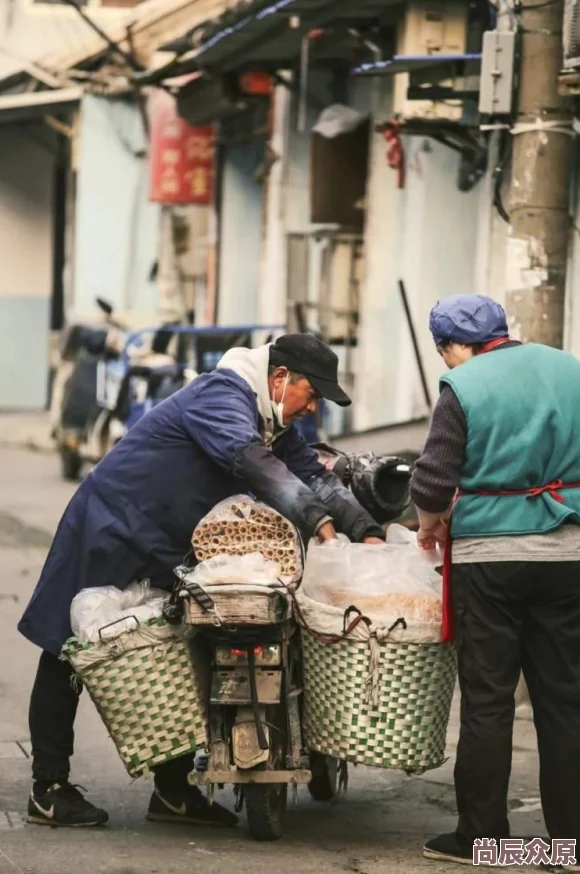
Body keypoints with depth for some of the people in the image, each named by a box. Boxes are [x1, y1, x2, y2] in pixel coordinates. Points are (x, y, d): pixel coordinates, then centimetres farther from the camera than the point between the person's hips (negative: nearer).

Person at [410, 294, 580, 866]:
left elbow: (433, 481, -10)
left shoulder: (463, 388, -7)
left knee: (487, 699, 4)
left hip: (488, 554, -3)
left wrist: (430, 523, 9)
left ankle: (480, 835, 7)